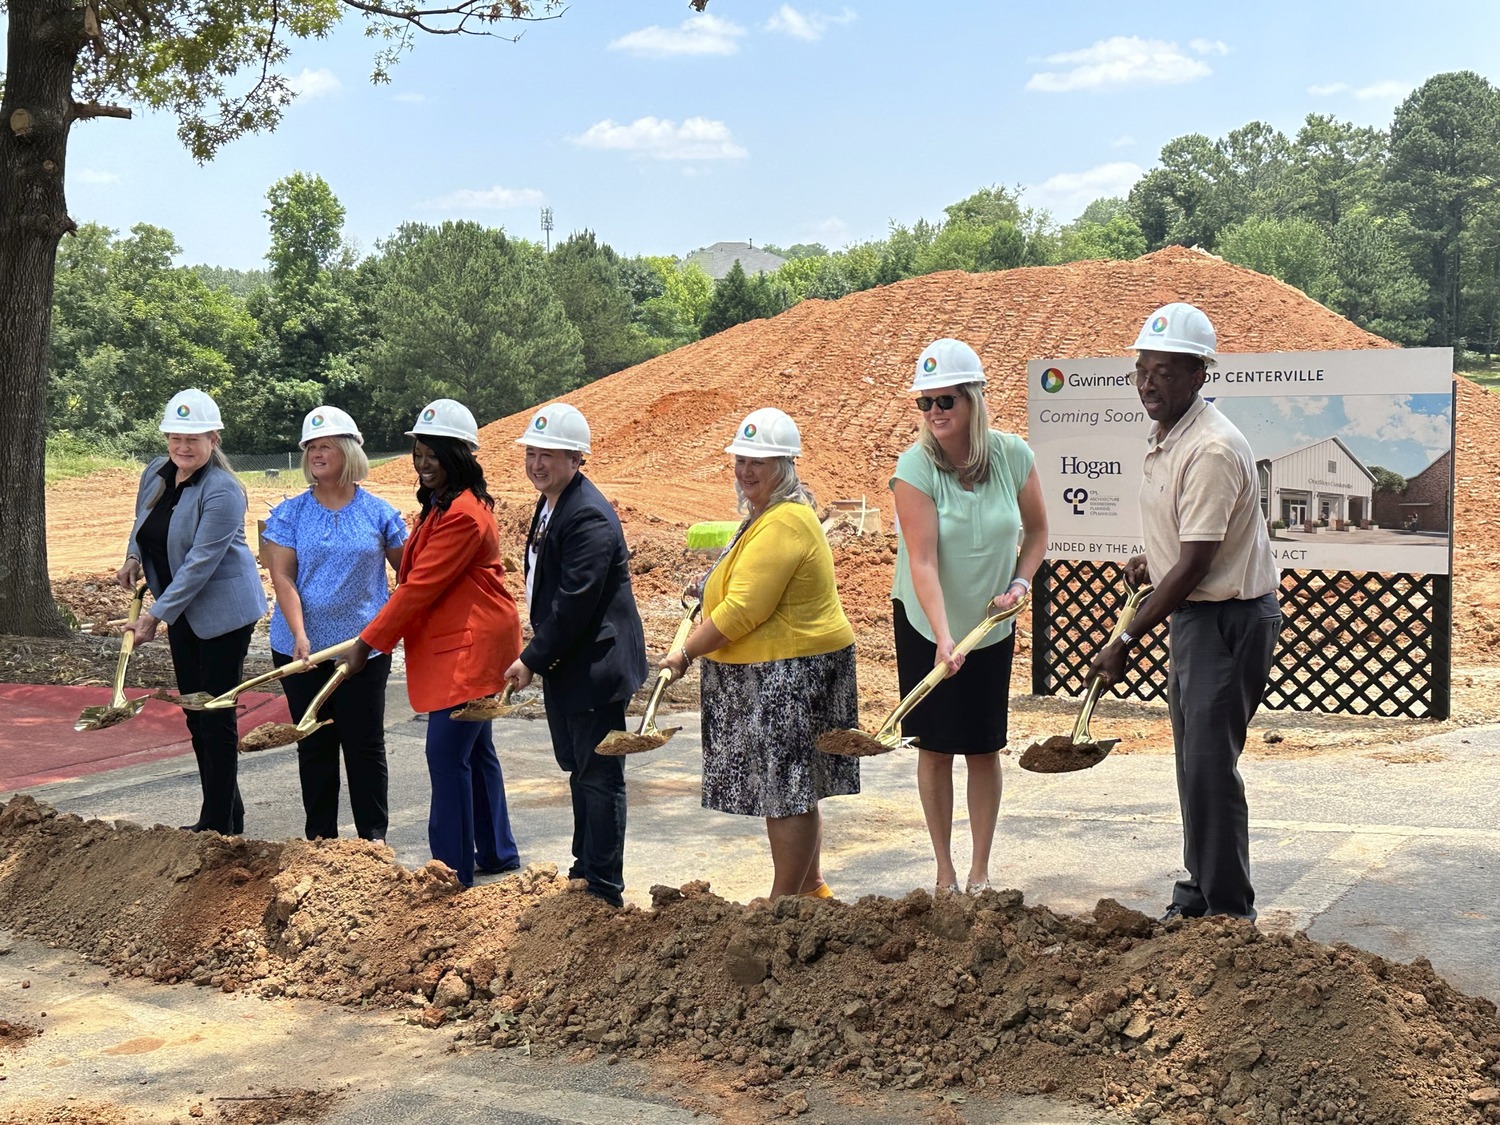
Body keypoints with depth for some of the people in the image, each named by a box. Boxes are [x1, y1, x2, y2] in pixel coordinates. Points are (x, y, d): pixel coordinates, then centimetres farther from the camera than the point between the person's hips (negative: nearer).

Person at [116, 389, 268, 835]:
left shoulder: (222, 491, -21)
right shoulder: (155, 474, 3)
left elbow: (200, 563, -24)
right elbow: (142, 525, 22)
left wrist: (157, 614, -25)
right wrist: (133, 558, 1)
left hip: (223, 611, -8)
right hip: (181, 613, 8)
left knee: (216, 716, -4)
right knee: (195, 714, 13)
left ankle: (220, 824, 4)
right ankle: (225, 812, 24)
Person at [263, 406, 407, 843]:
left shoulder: (378, 512, 1)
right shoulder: (290, 513, 1)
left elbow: (409, 571, 9)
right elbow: (282, 576, -6)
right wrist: (299, 634, -18)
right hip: (301, 647, 1)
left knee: (365, 742, 4)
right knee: (314, 744, 9)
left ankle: (373, 835, 16)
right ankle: (320, 836, 20)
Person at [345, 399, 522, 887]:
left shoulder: (463, 513, -19)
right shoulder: (440, 506, 15)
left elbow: (420, 586, -20)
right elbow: (416, 580, 19)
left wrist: (369, 641, -15)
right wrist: (380, 635, 12)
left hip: (469, 648, -11)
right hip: (458, 645, 11)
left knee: (447, 752, -8)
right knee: (473, 750, 17)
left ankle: (453, 869, -2)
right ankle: (496, 852, 28)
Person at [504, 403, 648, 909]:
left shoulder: (589, 517, -22)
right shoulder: (550, 504, 11)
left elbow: (575, 602, -25)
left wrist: (533, 659, -19)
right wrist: (538, 656, 14)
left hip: (596, 667, -11)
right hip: (564, 665, 11)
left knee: (599, 777, -1)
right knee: (578, 770, 21)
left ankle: (605, 890, 8)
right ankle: (584, 869, 34)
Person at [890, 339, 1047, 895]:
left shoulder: (1013, 455, -11)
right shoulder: (914, 467, -19)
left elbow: (1037, 531, 5)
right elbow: (923, 561, -27)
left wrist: (1020, 582, -11)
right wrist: (943, 638, -37)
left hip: (991, 625, 2)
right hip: (925, 626, -2)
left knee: (985, 748, 6)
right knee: (934, 747, 4)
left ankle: (980, 873, 16)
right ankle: (945, 872, 16)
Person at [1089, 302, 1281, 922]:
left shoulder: (1211, 450, -23)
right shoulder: (1166, 435, 8)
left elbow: (1193, 567, -24)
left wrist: (1125, 642, -21)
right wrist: (1152, 559, 9)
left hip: (1230, 619, -10)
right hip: (1194, 614, 10)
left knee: (1209, 765, -9)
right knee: (1193, 761, 16)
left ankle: (1230, 915, -1)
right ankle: (1199, 893, 28)